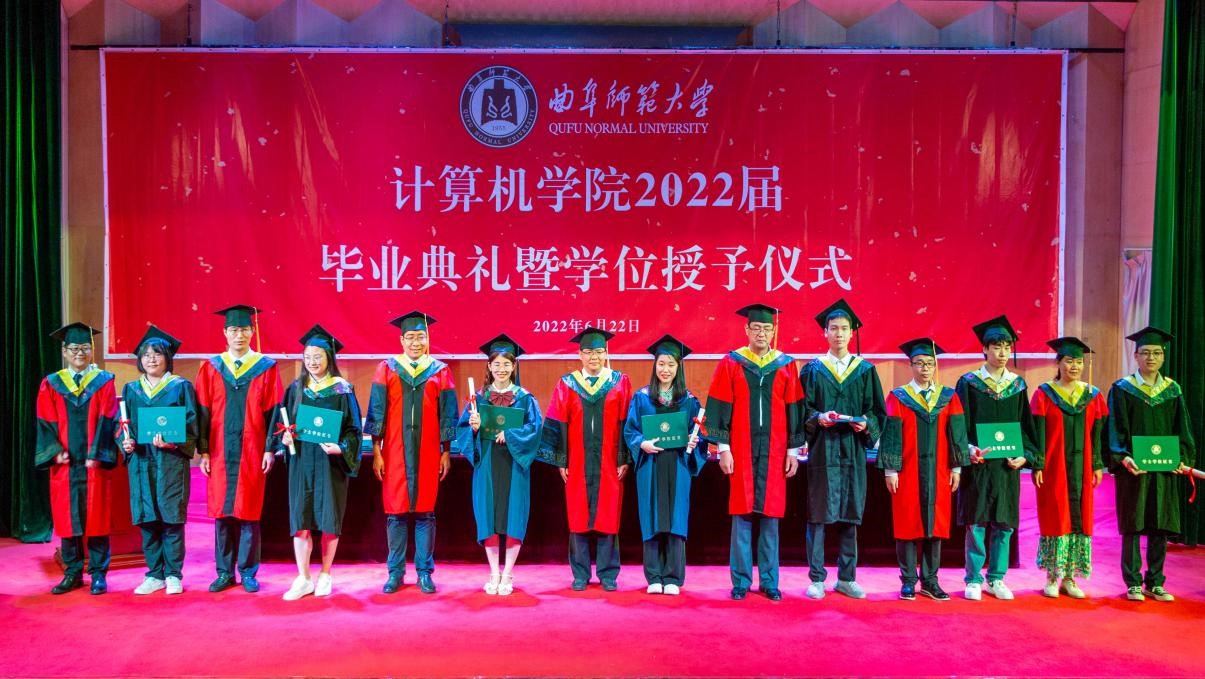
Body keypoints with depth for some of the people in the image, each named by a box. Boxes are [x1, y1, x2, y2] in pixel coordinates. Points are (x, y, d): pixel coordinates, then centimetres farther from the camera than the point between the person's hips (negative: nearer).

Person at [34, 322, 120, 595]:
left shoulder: (104, 381, 4)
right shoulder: (51, 384, 9)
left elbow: (106, 420, -4)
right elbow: (46, 423, 3)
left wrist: (96, 454, -13)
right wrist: (56, 451, -11)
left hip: (94, 463, -2)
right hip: (64, 463, 2)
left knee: (96, 518, 1)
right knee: (67, 518, 5)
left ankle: (98, 574, 9)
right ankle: (73, 573, 16)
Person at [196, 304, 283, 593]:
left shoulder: (266, 368, 1)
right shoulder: (210, 368, 6)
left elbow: (273, 411, 0)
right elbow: (203, 412, 5)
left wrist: (270, 449, -5)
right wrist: (203, 451, -1)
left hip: (251, 452, -2)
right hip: (220, 452, 2)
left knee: (249, 512, 2)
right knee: (221, 512, 6)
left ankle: (248, 572, 14)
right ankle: (225, 572, 17)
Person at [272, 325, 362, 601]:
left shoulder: (342, 389, -3)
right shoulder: (295, 389, 7)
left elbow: (353, 428, -2)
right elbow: (282, 423, 14)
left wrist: (341, 448, -20)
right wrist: (285, 438, -7)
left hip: (330, 463, -2)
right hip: (301, 462, 3)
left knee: (329, 520, 4)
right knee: (300, 520, 0)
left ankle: (325, 575, 19)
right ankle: (303, 579, 9)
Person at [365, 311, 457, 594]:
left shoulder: (440, 371, 4)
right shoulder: (387, 369, 3)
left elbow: (447, 414, 6)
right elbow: (377, 411, 2)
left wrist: (446, 452, 3)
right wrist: (376, 451, -2)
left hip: (428, 453, 0)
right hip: (395, 452, 0)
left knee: (425, 512, 4)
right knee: (395, 513, 4)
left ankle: (424, 572, 13)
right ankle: (395, 572, 14)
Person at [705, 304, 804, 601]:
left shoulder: (786, 365, 6)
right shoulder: (730, 363, 2)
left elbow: (793, 410, 7)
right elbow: (720, 408, 0)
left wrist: (793, 450, 4)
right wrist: (723, 448, -6)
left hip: (774, 451, 1)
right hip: (740, 450, -1)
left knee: (770, 515, 5)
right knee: (742, 514, 1)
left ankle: (768, 580, 15)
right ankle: (741, 580, 11)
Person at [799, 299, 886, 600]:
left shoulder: (866, 370, 9)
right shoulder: (812, 370, 6)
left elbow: (877, 410, 8)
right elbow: (801, 409, 2)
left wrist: (867, 424, -12)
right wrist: (818, 418, -17)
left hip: (853, 451, 2)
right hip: (822, 451, -1)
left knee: (850, 516, 6)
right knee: (819, 515, -2)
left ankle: (846, 578, 16)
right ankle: (817, 578, 7)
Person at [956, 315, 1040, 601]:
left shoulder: (1018, 385, 9)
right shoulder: (968, 383, -1)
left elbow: (1025, 425, 10)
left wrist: (1025, 454, -4)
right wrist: (969, 449, -19)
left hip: (1007, 464, 3)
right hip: (978, 463, -3)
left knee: (1004, 524, 6)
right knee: (976, 523, -1)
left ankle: (996, 579, 17)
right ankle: (973, 580, 9)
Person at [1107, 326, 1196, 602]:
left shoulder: (1173, 391, 9)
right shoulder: (1122, 389, 0)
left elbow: (1182, 429, 8)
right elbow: (1116, 429, -6)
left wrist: (1183, 458, -7)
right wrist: (1122, 457, -20)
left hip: (1164, 468, 3)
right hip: (1133, 468, -3)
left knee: (1160, 527, 6)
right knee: (1132, 527, 0)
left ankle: (1155, 583, 15)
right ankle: (1133, 583, 8)